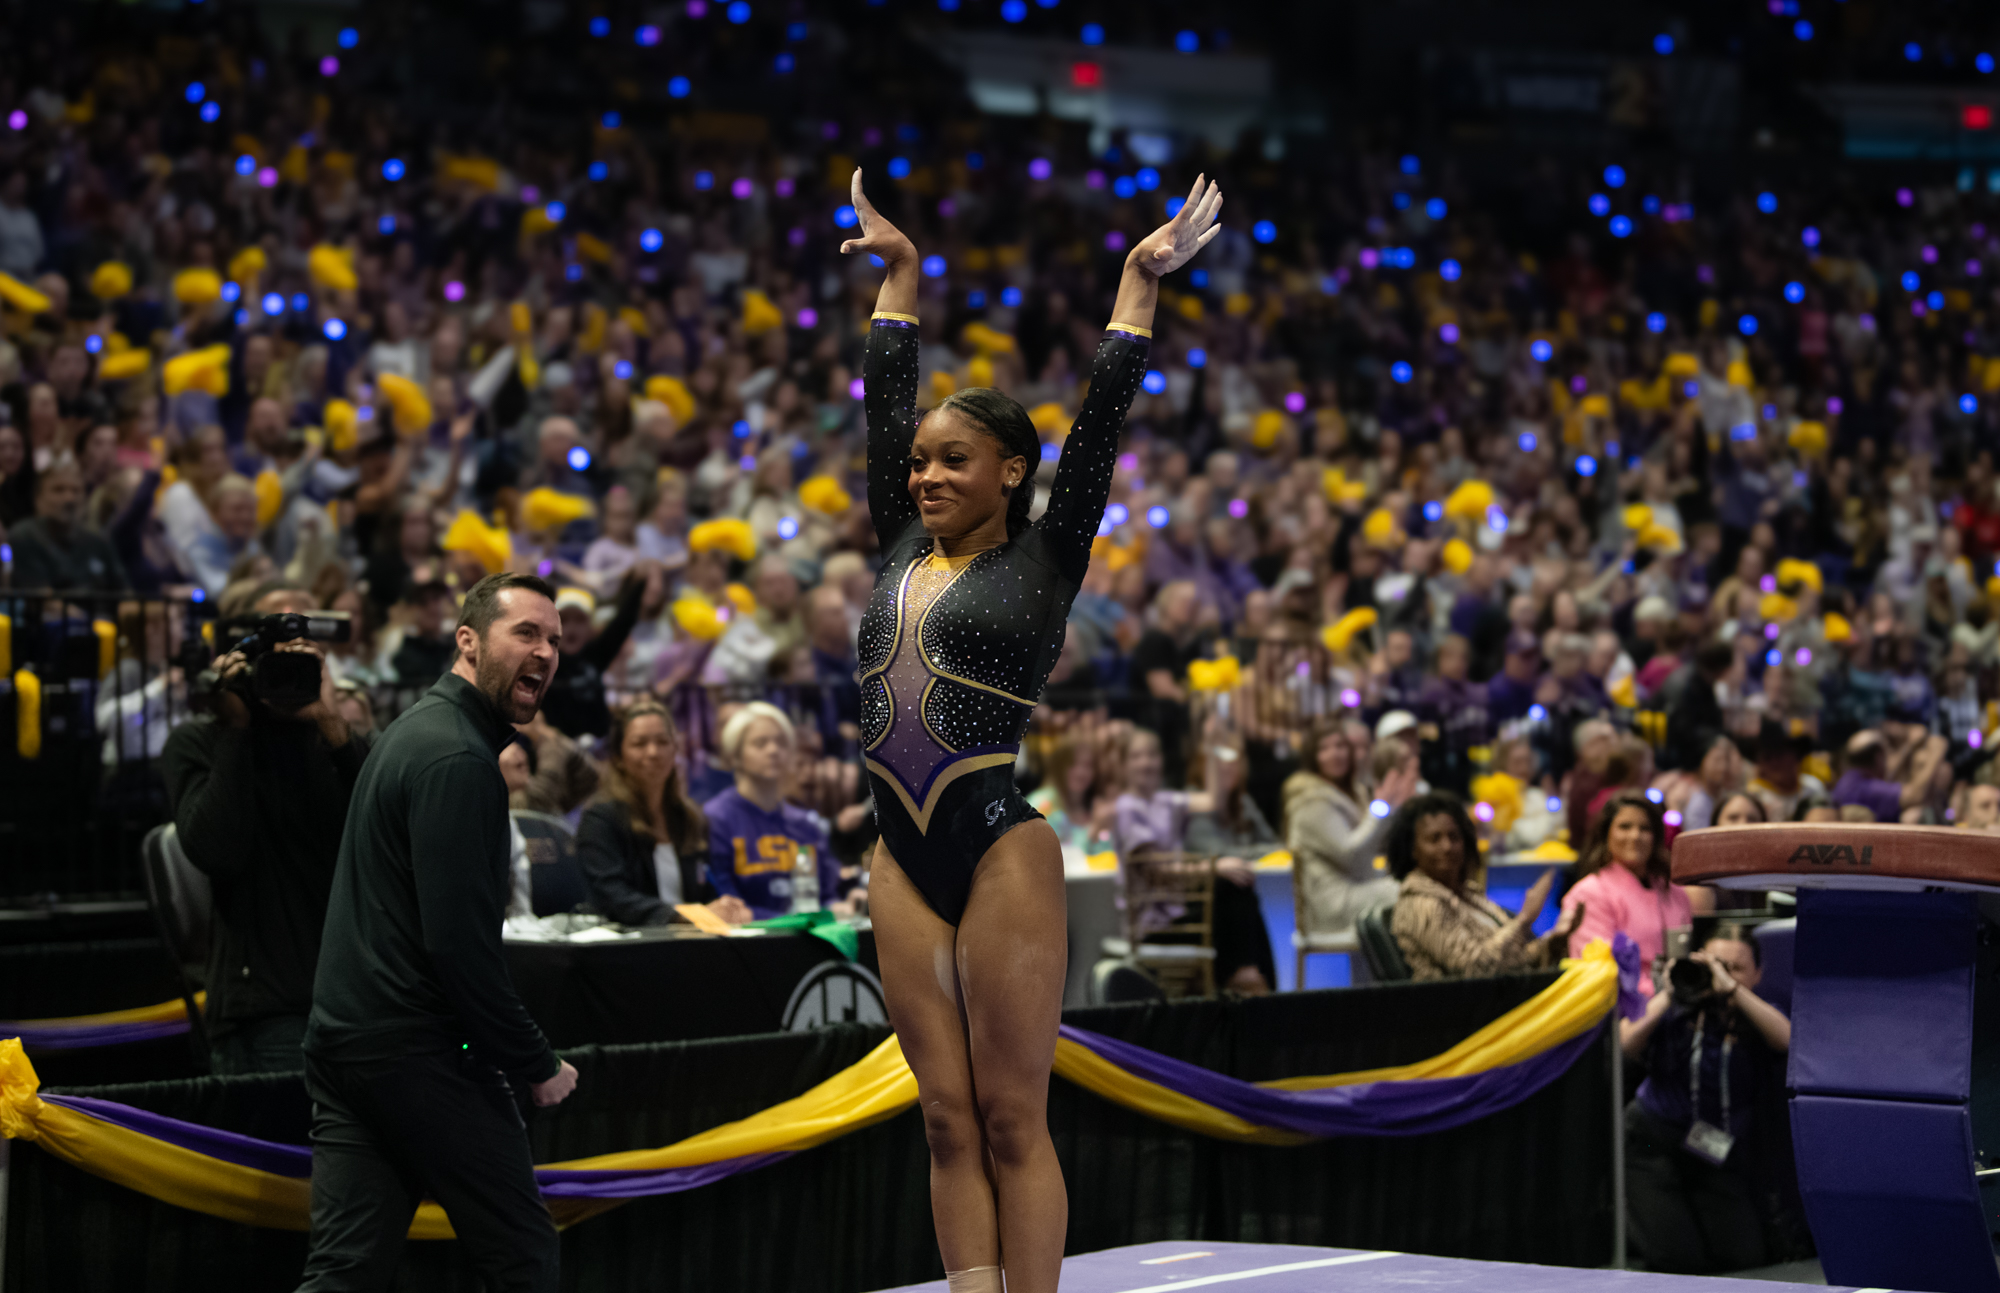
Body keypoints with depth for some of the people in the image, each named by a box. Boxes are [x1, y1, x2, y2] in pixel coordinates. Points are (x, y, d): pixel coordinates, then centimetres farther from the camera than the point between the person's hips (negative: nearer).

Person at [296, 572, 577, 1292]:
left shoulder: (412, 733, 17)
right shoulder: (459, 760, -15)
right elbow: (459, 944, -21)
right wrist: (537, 1065, -14)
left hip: (340, 1040, 10)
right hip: (419, 1051, -10)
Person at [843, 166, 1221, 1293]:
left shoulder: (1041, 562, 1)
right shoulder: (904, 553, 13)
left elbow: (1101, 421, -3)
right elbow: (884, 402, 19)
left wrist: (1140, 280, -2)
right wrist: (900, 275, 24)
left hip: (1002, 849, -5)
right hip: (905, 855, 5)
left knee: (1012, 1119, -3)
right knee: (949, 1118, 5)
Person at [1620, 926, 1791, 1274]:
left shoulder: (1756, 1016, -2)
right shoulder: (1679, 1008, -5)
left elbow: (1786, 1038, -27)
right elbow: (1626, 1046, -18)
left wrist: (1731, 988, -32)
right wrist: (1667, 996, -23)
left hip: (1719, 1152, 2)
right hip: (1655, 1143, -2)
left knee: (1743, 1257, -6)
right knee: (1679, 1259, -11)